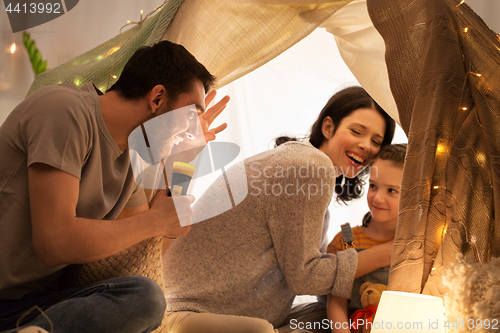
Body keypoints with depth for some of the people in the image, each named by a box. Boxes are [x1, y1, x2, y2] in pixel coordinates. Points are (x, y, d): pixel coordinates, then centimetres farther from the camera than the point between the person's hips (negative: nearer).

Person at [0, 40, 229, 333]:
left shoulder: (127, 156, 10)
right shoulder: (66, 110, -16)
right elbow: (54, 243, -24)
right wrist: (156, 221, -11)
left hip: (39, 300, 9)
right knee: (143, 298, -23)